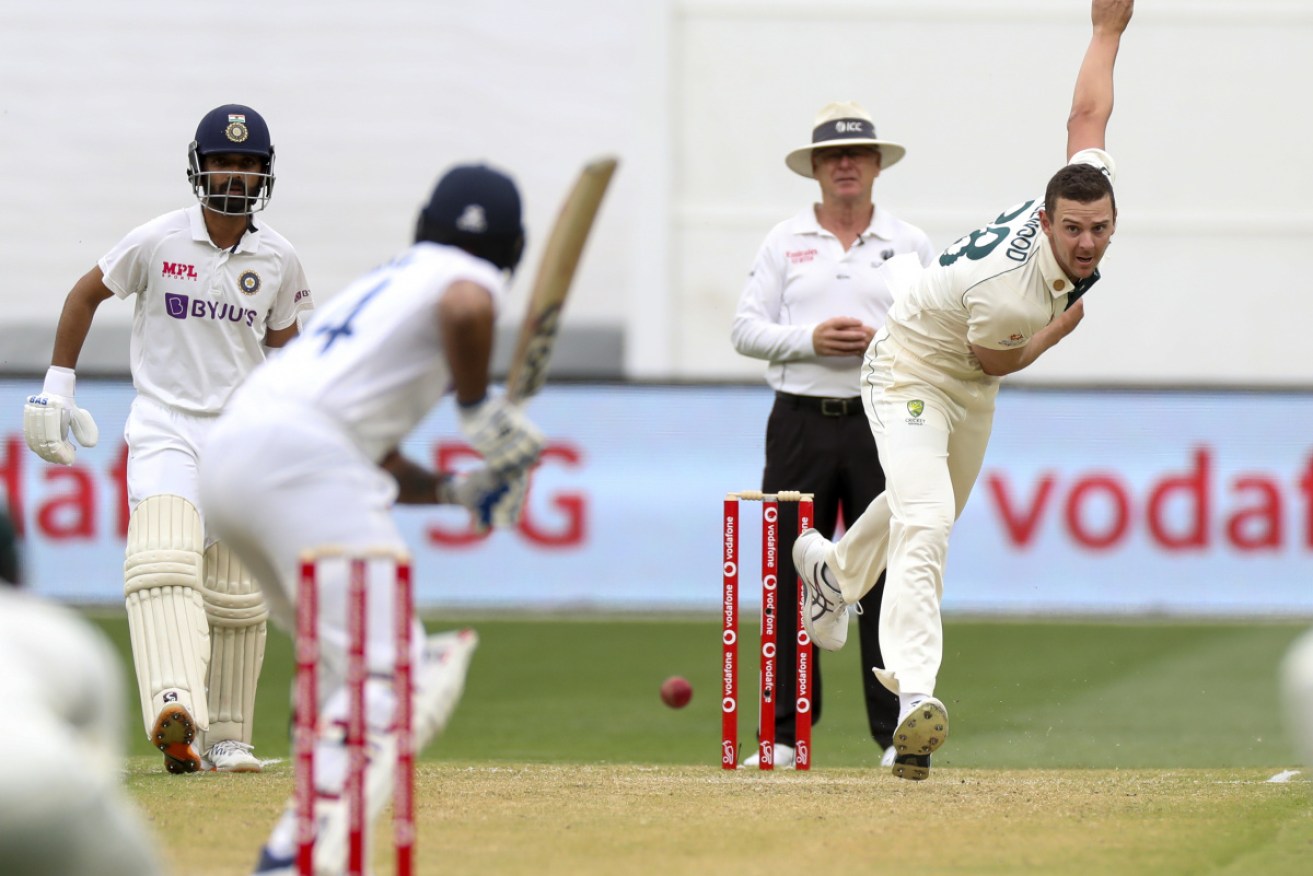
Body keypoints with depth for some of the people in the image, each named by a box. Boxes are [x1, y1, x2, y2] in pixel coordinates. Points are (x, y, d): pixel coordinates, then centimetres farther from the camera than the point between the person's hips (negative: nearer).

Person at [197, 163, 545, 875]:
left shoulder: (391, 282, 34)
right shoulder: (471, 277, 10)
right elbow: (465, 310, -19)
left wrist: (460, 491, 19)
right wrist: (478, 403, -3)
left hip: (225, 453, 9)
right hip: (297, 455, -9)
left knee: (342, 660, 24)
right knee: (388, 677, -16)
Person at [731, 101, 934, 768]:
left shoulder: (910, 245, 9)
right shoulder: (784, 242, 9)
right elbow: (746, 329, 5)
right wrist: (809, 341, -12)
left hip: (883, 425, 0)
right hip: (802, 422, 0)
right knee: (790, 580, -1)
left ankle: (898, 734, 0)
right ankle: (783, 733, 4)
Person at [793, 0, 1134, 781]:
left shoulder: (1094, 186, -24)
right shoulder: (1005, 290, -40)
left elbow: (1087, 114, -5)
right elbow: (995, 360, -18)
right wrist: (1070, 321, -11)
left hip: (969, 389, 8)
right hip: (913, 370, -8)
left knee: (929, 509, 28)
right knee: (926, 521, -26)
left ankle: (834, 569, 59)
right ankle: (916, 697, -38)